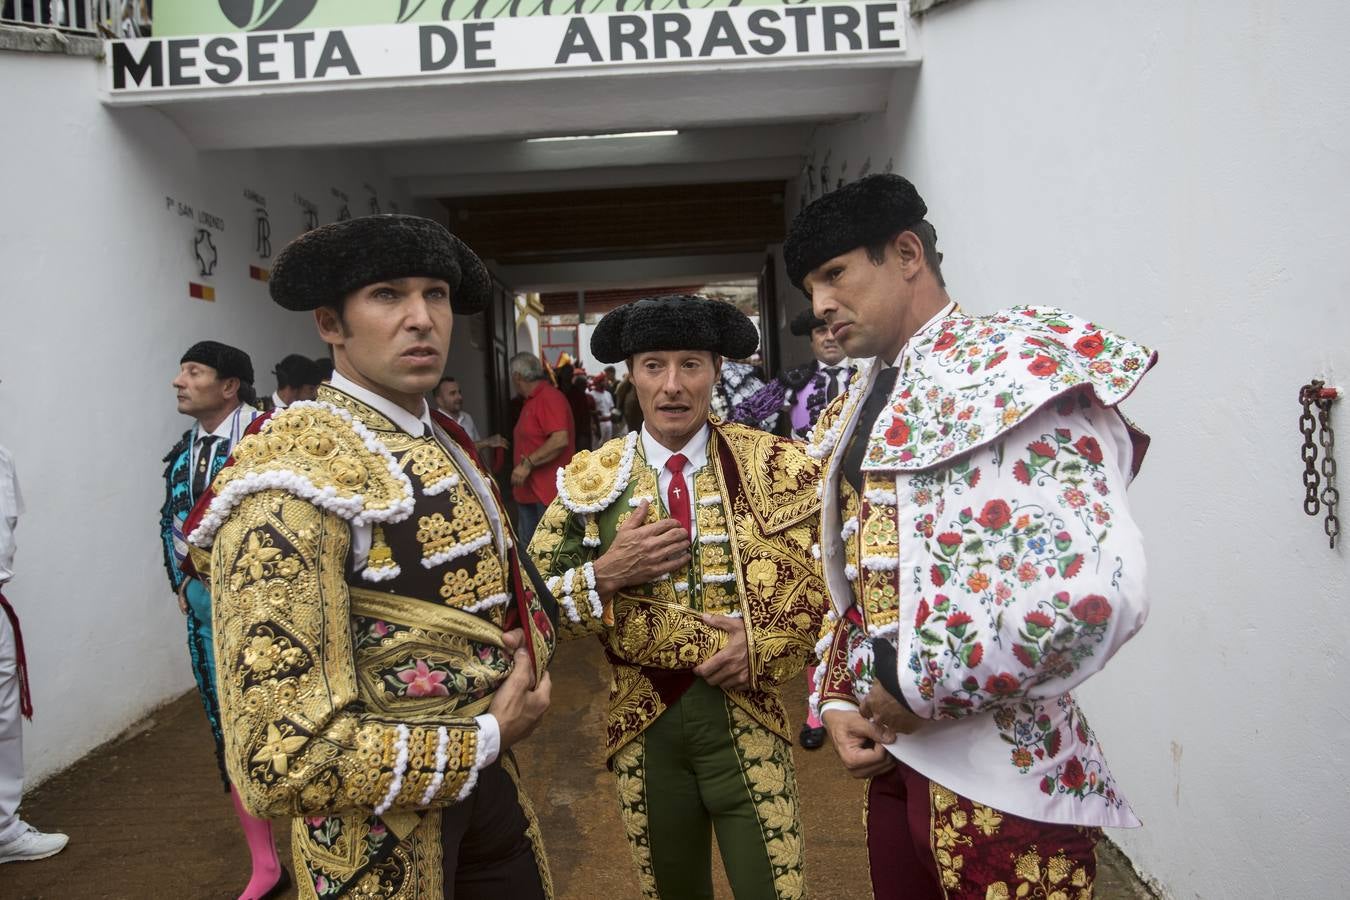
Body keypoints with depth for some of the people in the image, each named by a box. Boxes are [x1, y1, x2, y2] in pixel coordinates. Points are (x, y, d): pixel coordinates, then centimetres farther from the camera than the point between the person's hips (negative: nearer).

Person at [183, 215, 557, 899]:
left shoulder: (448, 449, 4)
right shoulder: (291, 481, -22)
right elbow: (279, 759, -27)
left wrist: (527, 653, -5)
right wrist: (486, 738, -18)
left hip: (490, 789, 7)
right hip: (384, 832, -7)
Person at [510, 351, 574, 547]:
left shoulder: (549, 397, -15)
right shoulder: (530, 401, 17)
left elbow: (560, 440, -26)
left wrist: (528, 463, -24)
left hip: (548, 492, -10)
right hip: (528, 490, 10)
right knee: (526, 547, 13)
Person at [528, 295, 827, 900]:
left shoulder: (774, 465, -3)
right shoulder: (591, 479, -1)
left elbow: (824, 578, -2)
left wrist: (765, 645, -15)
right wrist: (605, 574, -17)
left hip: (746, 716, -1)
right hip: (643, 722, 2)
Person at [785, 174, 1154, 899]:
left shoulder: (1012, 365, -16)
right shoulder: (862, 407, 10)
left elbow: (1092, 589, -30)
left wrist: (917, 691, -20)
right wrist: (838, 700, 3)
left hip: (1000, 781, -7)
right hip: (892, 755, 8)